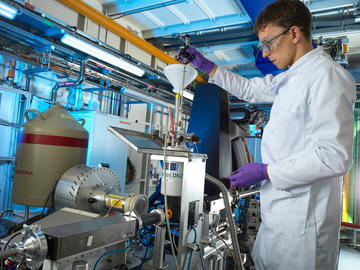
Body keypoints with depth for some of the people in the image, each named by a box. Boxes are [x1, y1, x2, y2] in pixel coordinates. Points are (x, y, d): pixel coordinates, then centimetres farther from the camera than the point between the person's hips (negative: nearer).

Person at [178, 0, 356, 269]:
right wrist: (207, 65, 22)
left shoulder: (327, 75, -18)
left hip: (302, 215, -9)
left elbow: (334, 157, -24)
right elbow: (248, 89, 25)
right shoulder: (291, 77, 12)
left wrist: (265, 171, -19)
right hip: (282, 206, 9)